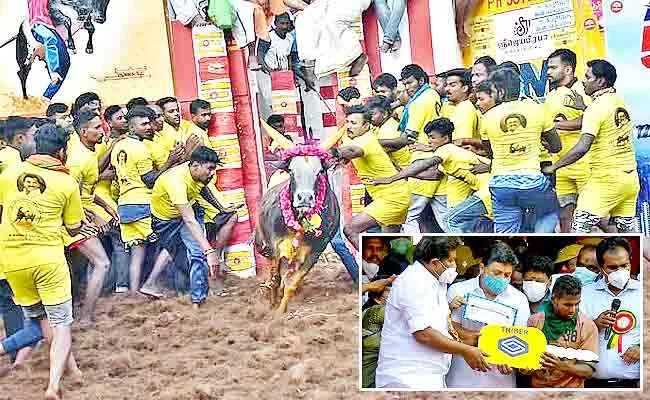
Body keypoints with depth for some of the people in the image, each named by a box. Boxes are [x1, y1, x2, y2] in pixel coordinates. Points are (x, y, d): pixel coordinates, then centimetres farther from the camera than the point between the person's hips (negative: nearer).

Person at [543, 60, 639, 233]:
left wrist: (554, 166, -18)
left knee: (580, 225, -5)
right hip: (630, 178, 8)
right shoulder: (620, 101, 8)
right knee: (627, 227, 14)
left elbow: (582, 148, -24)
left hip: (606, 179, -8)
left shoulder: (595, 108, -15)